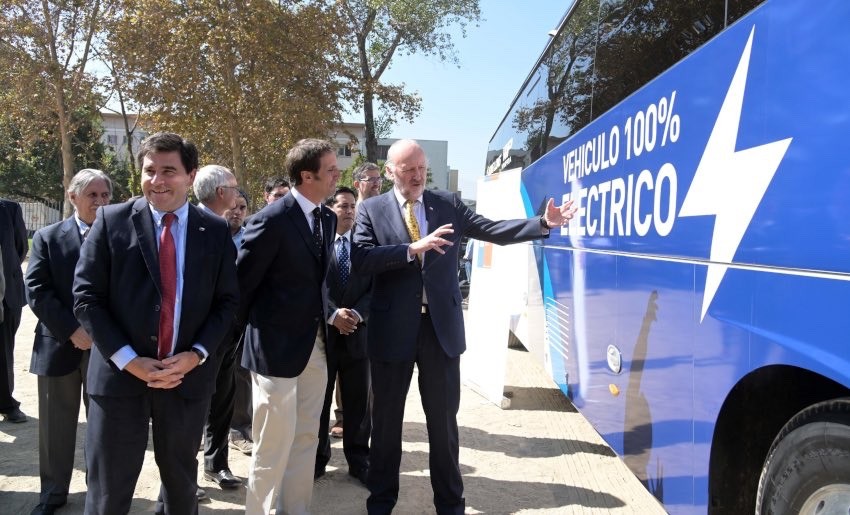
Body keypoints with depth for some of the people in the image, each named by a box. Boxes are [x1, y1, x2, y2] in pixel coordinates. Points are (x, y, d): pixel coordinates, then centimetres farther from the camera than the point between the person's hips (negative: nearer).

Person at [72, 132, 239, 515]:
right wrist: (130, 361, -13)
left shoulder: (215, 231, 2)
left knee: (182, 483, 19)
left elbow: (227, 301, 4)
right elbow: (86, 297, -5)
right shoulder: (112, 220, -2)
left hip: (188, 377, 2)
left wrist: (196, 355, -11)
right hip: (120, 375, -1)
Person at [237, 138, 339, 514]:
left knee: (306, 437, 14)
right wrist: (253, 327, 1)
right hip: (278, 345, -7)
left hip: (316, 344, 7)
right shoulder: (272, 220, -17)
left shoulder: (328, 218, 7)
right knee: (275, 442, 2)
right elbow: (241, 283, -10)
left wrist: (327, 315, 12)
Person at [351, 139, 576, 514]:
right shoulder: (371, 210, -1)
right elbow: (360, 260, -15)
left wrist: (543, 223, -10)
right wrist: (413, 249, -23)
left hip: (441, 326, 1)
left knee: (444, 417, 12)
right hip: (393, 328, -1)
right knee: (387, 416, 14)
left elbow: (493, 230, 1)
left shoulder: (447, 204, 5)